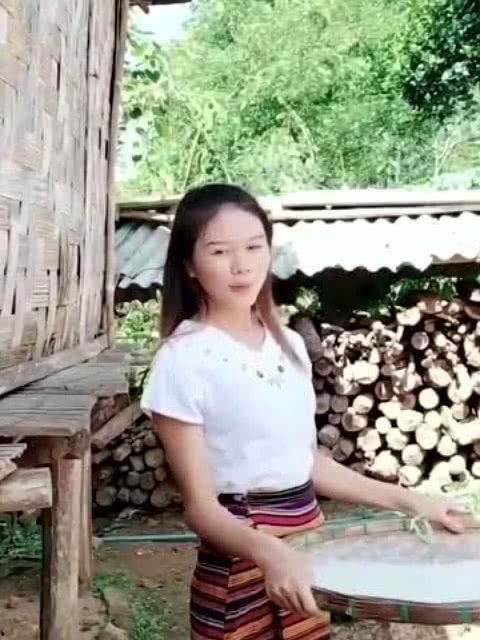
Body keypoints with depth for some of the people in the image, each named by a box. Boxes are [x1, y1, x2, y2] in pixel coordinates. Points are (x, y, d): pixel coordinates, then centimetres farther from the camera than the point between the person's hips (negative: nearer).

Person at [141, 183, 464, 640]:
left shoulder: (289, 344, 4)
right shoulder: (183, 359, -15)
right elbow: (201, 505, -16)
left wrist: (404, 500, 11)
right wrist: (269, 552, -33)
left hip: (308, 547, 6)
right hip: (239, 571, -5)